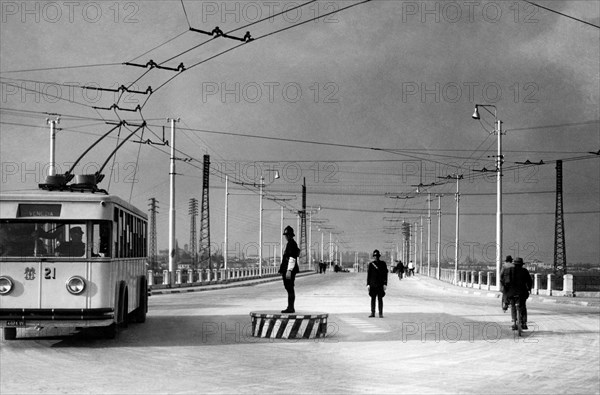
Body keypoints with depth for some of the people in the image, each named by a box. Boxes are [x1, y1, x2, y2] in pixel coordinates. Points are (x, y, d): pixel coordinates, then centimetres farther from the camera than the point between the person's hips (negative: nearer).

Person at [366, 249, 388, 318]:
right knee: (372, 299, 3)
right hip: (372, 284, 1)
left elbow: (385, 274, 2)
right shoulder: (371, 264, 7)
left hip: (380, 284, -1)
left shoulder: (383, 264, 3)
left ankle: (381, 313, 2)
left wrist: (385, 284, -5)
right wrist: (368, 284, 3)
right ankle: (372, 313, 8)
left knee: (380, 299, -1)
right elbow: (368, 274, 8)